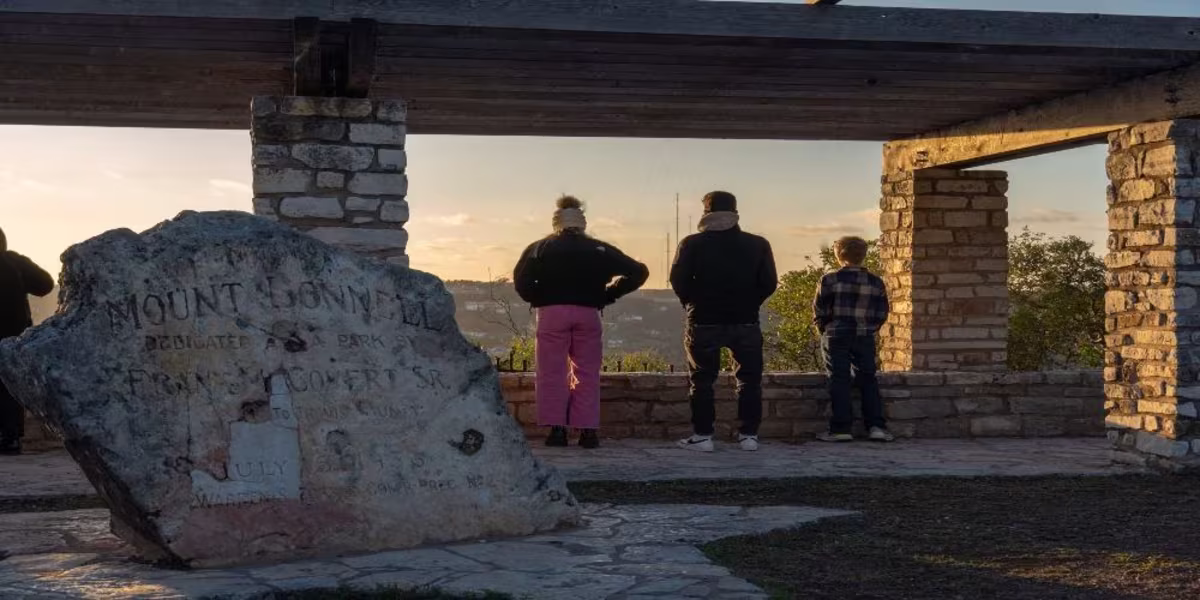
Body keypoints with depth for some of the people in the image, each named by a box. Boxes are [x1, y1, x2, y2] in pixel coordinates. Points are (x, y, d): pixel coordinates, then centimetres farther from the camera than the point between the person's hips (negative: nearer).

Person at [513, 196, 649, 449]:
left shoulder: (541, 248, 9)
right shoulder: (599, 249, 11)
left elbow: (522, 278, -7)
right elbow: (638, 272, 7)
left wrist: (537, 300, 7)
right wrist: (607, 295, 10)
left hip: (552, 313, -1)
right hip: (588, 314, 1)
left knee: (552, 372, 4)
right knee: (587, 374, 7)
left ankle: (556, 429, -3)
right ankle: (588, 430, 2)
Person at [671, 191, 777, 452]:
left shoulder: (692, 244, -4)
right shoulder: (758, 244, 1)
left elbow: (678, 280, -8)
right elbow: (769, 283, -1)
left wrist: (692, 303, 9)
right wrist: (748, 304, 12)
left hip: (704, 322, -1)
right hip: (746, 322, 1)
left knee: (702, 381, 7)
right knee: (750, 379, 10)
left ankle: (702, 436, 6)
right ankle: (749, 435, 8)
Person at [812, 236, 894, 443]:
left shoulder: (829, 280, -5)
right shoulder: (876, 282, 4)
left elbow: (819, 312, -4)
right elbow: (881, 314, 6)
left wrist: (825, 331, 12)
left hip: (836, 338, -3)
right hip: (864, 339, 3)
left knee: (839, 381, -1)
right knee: (868, 379, 10)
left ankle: (841, 428, -5)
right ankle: (876, 426, 4)